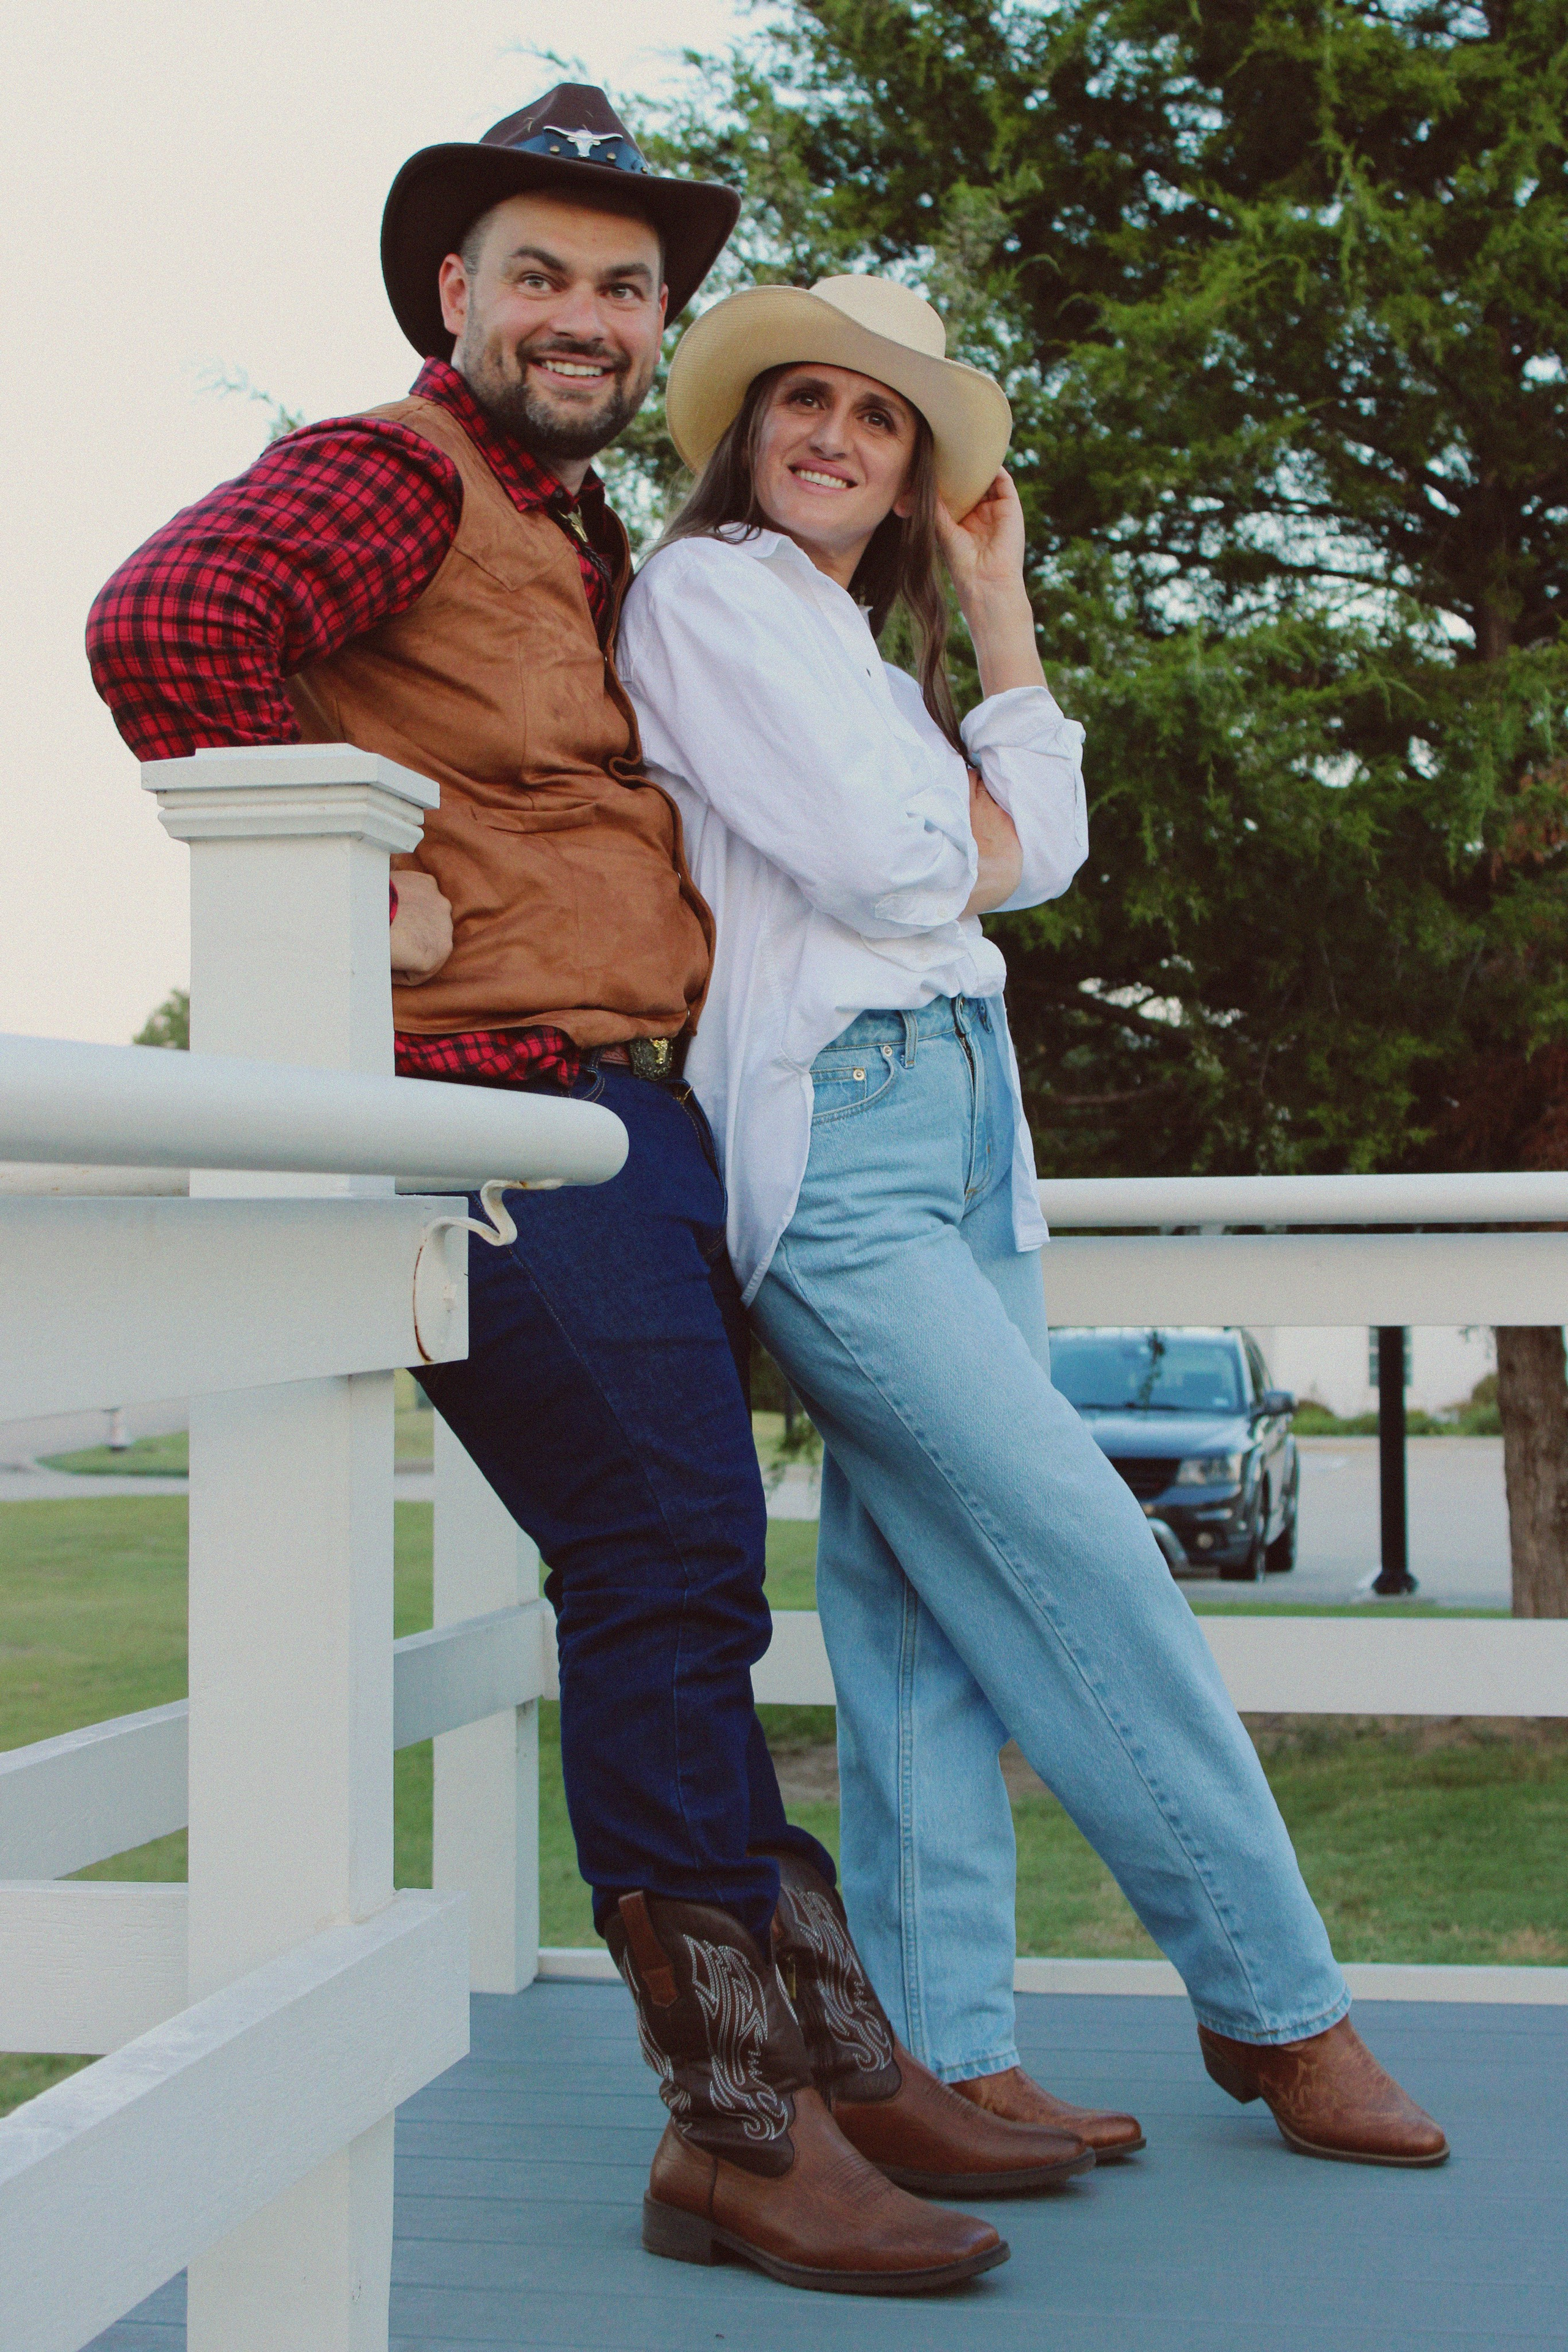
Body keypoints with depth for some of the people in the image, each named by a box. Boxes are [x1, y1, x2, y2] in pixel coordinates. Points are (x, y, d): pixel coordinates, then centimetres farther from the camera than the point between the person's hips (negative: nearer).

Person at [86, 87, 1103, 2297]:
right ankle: (736, 2121, -4)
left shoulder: (590, 540, 25)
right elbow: (165, 617, -26)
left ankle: (835, 2058, 19)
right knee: (670, 1562, -12)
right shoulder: (394, 475, -5)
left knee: (677, 1583, 11)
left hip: (631, 1114, 10)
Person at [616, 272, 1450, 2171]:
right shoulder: (705, 589, -1)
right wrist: (969, 833, 10)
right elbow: (874, 862, -11)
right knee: (1081, 1553, -9)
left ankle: (943, 2052, 7)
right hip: (831, 1132, -8)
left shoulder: (879, 659, 26)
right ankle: (1275, 2003, 1)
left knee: (932, 1593, 4)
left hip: (964, 1124, 8)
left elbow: (1043, 849, 12)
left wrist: (997, 602, 17)